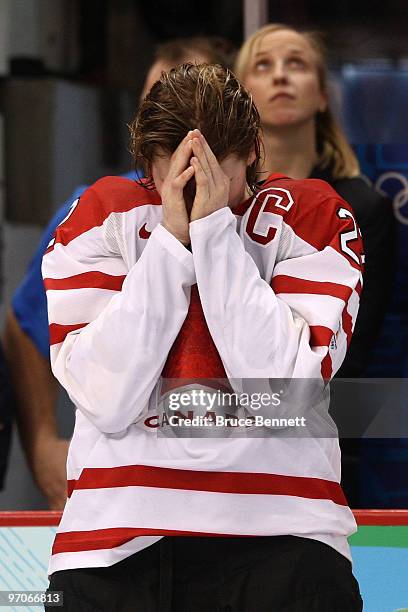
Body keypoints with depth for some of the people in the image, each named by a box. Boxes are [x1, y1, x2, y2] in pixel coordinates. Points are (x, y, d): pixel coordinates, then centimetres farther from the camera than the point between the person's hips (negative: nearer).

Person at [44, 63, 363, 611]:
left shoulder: (314, 215, 2)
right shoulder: (102, 216, 5)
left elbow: (282, 392, -11)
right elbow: (107, 401, -8)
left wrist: (214, 231, -13)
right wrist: (172, 238, -12)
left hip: (279, 529, -1)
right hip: (117, 537, 1)